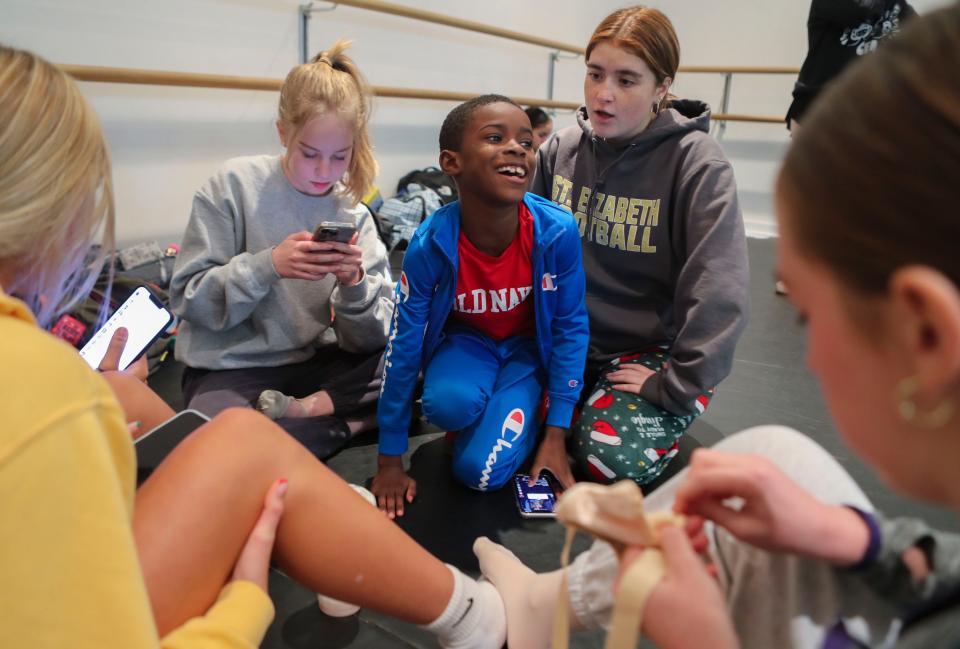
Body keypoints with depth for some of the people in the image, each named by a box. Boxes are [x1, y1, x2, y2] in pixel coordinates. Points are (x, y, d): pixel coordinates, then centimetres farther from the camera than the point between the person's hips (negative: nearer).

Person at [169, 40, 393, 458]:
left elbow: (371, 340, -3)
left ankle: (309, 408, -13)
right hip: (231, 368, -4)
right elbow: (188, 298, -9)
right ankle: (348, 423, -15)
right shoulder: (234, 184, -8)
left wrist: (354, 282, -24)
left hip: (315, 362, 4)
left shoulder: (353, 217, -1)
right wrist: (267, 265, -24)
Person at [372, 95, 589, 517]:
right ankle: (479, 415, 2)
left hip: (529, 345, 0)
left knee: (481, 472, -17)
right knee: (449, 404, -34)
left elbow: (571, 328, -14)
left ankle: (519, 416, 14)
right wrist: (389, 463, -11)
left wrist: (555, 437, -12)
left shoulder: (558, 232, -29)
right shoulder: (430, 244, -28)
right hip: (465, 340, 1)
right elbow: (403, 345, -18)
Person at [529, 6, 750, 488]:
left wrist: (676, 385, -19)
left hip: (651, 349, -4)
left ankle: (664, 418, 6)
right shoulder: (560, 150, -2)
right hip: (567, 339, 4)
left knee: (610, 456, -24)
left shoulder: (697, 163, -17)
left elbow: (719, 292, -20)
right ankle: (591, 405, 8)